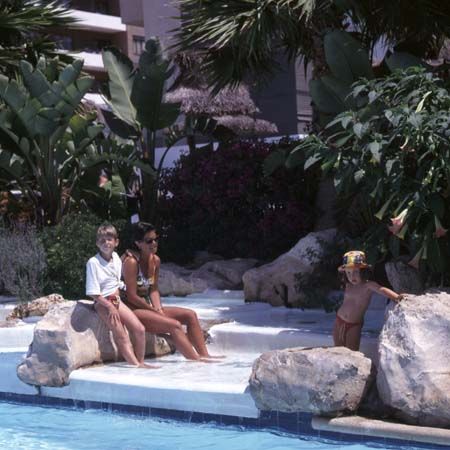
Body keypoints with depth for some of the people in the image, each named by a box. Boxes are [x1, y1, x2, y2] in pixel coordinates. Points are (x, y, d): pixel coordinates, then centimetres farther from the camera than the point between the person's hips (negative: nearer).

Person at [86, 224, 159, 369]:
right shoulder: (93, 263, -14)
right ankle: (135, 365, -19)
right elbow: (93, 293, -14)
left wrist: (116, 296, 5)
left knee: (139, 329, -3)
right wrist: (110, 306, -16)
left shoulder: (117, 259, 6)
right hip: (102, 303, -7)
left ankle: (140, 362, 9)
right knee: (121, 336, -17)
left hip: (116, 300, 7)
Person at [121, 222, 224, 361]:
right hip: (132, 309, -9)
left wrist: (159, 309, -6)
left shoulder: (155, 260, 8)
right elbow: (131, 296, -19)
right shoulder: (131, 262, -18)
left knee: (190, 315, -1)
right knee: (174, 325, -25)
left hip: (148, 307, 9)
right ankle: (196, 360, -23)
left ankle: (204, 355, -5)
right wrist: (155, 311, -13)